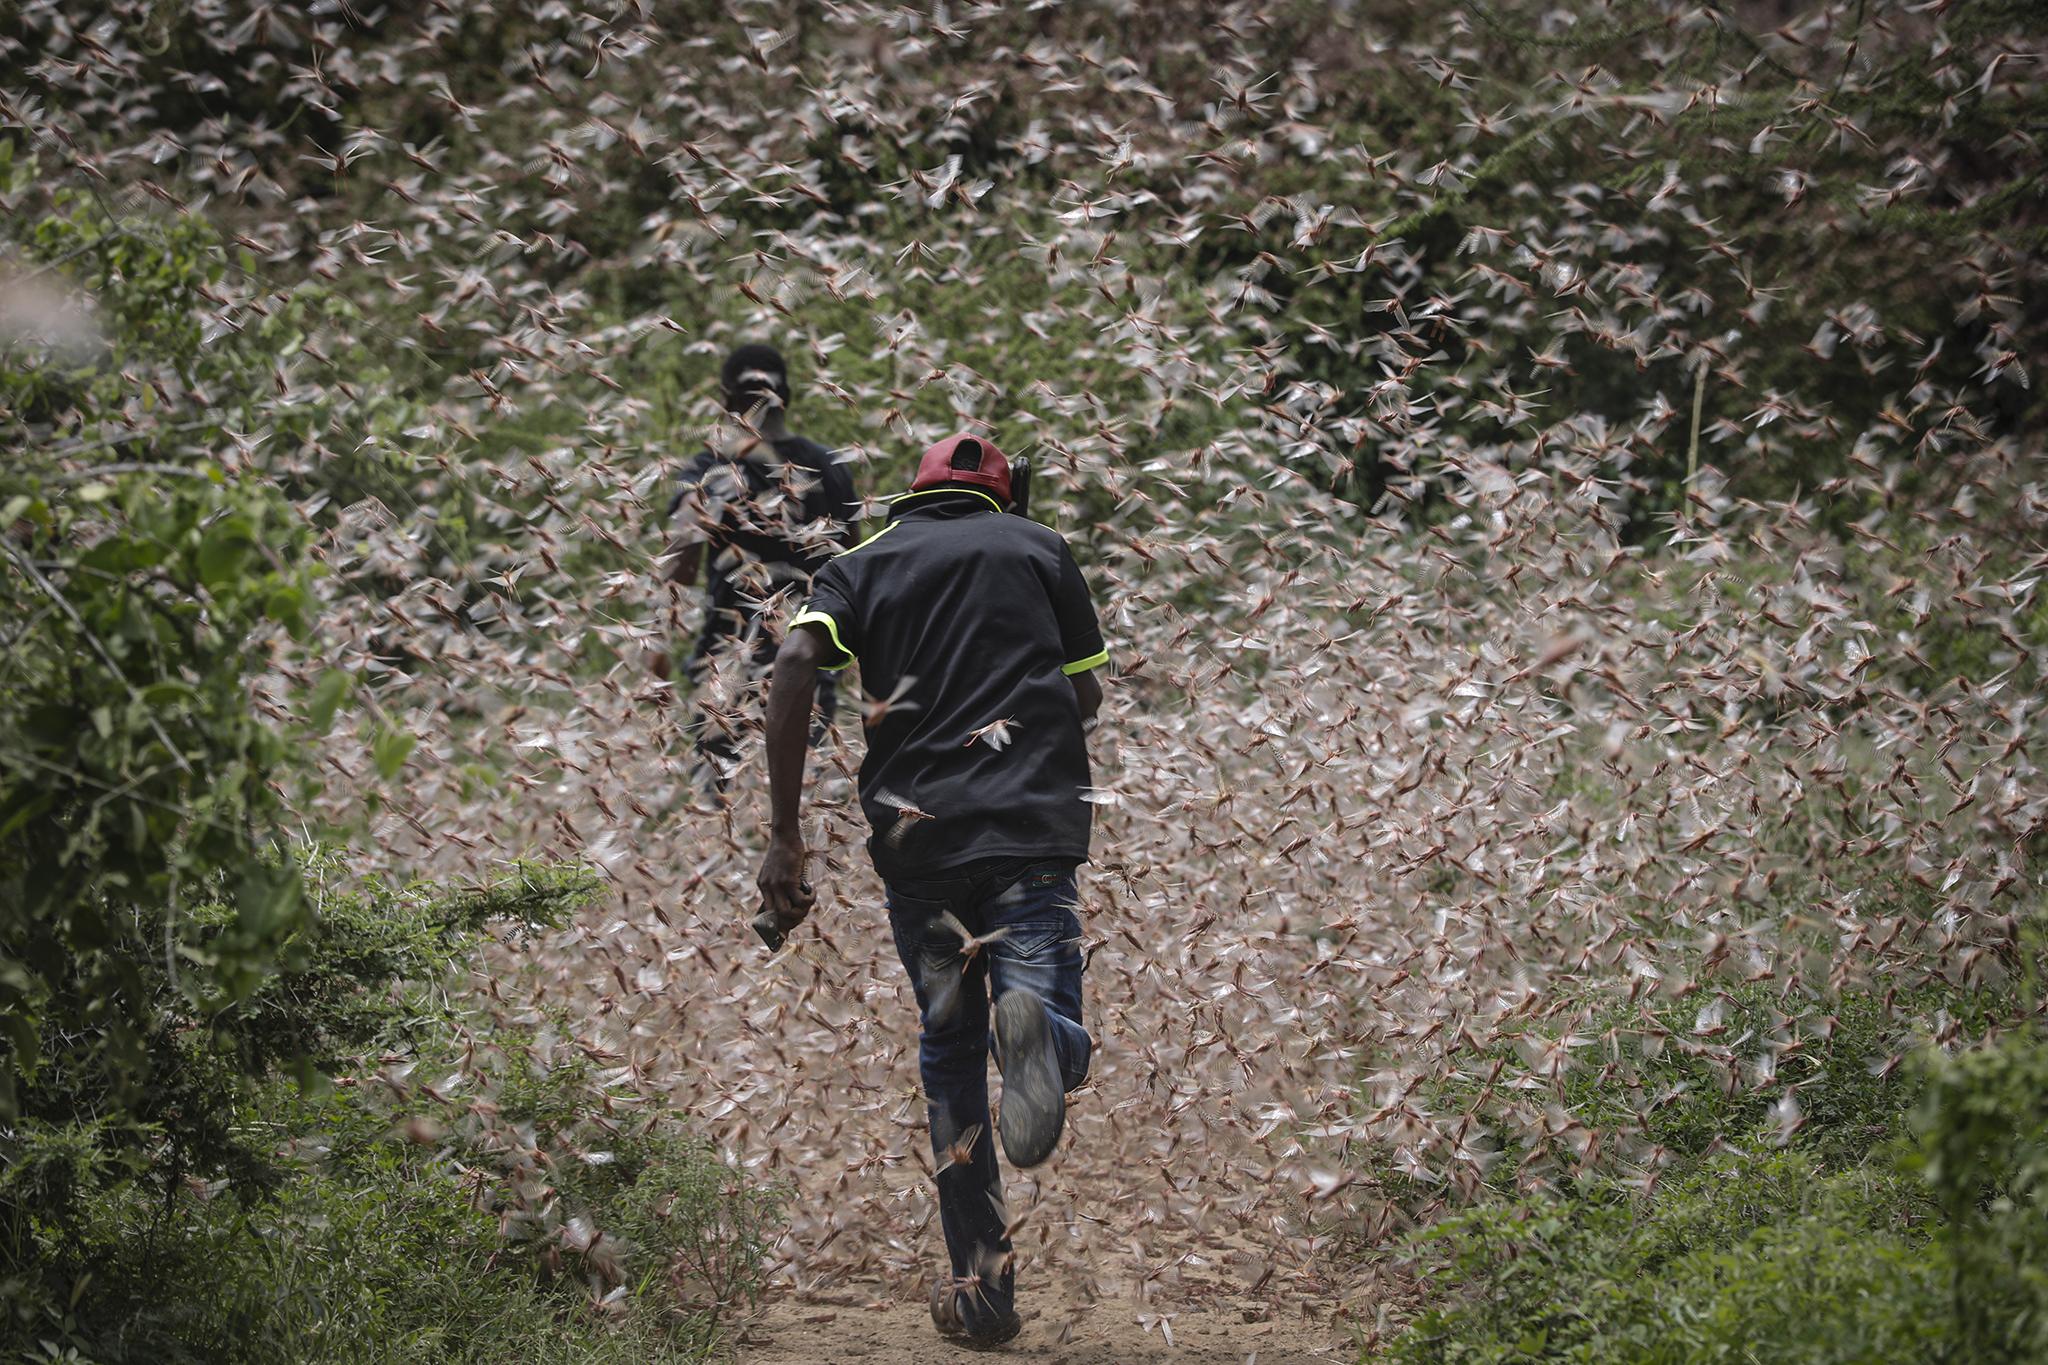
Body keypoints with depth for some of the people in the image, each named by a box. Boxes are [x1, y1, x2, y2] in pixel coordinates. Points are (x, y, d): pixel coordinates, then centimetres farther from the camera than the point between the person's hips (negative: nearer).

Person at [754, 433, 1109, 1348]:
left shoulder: (862, 563, 15)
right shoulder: (1040, 549, 16)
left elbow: (794, 665, -4)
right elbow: (1086, 698, 13)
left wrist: (784, 837, -6)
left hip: (913, 830, 2)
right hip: (1034, 826, -1)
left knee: (949, 1053, 14)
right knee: (1055, 1037, -3)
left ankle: (982, 1285, 6)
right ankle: (1031, 1017, -42)